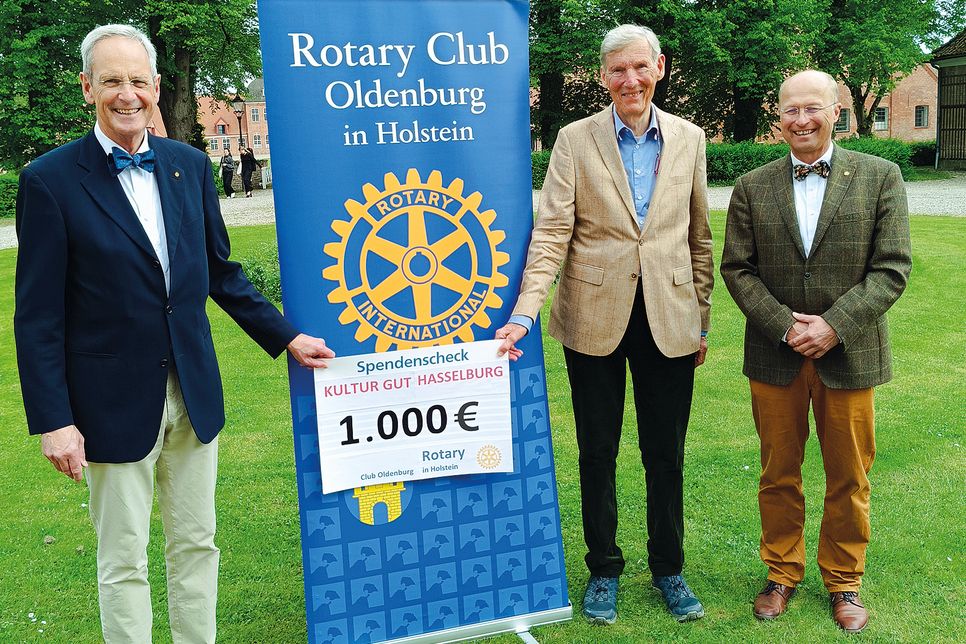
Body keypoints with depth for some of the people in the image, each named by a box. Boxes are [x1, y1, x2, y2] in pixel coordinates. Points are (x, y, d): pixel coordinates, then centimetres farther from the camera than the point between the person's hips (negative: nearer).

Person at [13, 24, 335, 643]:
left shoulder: (190, 164, 4)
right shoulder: (51, 180, -9)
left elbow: (221, 272, 12)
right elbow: (38, 316, -9)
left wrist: (287, 337, 9)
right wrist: (54, 420, -12)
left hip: (194, 392, 4)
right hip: (114, 402, -4)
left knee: (196, 545, 16)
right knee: (124, 563, 10)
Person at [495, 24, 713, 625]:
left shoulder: (688, 138, 6)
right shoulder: (575, 140, -1)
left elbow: (699, 237, 10)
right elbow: (551, 233, -8)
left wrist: (703, 320, 10)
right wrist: (526, 311, -18)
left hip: (669, 319, 2)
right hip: (595, 319, -1)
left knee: (667, 454, 11)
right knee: (598, 452, 11)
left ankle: (668, 568, 31)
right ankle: (603, 569, 29)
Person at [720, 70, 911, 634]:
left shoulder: (880, 177, -1)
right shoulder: (752, 187, 3)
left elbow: (893, 268, -7)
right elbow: (737, 269, 1)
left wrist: (833, 326, -17)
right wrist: (786, 325, -12)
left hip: (849, 354, -1)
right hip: (775, 356, 1)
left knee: (849, 479, 11)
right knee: (779, 475, 13)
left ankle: (844, 581, 30)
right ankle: (783, 572, 31)